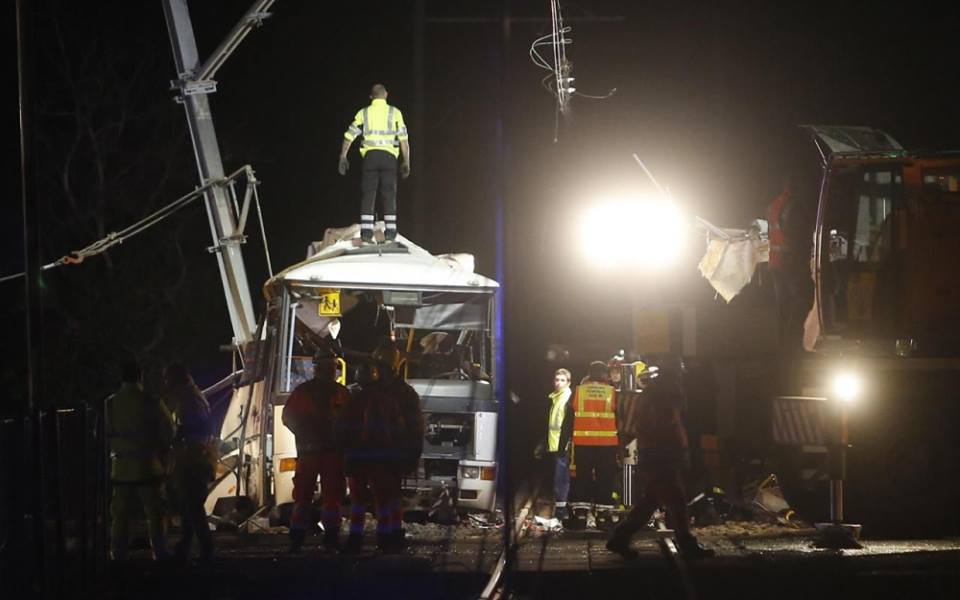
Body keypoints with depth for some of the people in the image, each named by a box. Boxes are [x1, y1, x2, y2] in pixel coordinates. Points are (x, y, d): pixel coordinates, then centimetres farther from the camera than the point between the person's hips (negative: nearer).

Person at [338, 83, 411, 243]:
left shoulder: (363, 113, 10)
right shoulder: (395, 113, 7)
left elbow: (349, 135, 6)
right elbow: (404, 139, 3)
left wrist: (343, 157, 11)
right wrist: (406, 162, 7)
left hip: (370, 155, 1)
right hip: (389, 156, -1)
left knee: (368, 194, 1)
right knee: (389, 195, 3)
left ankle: (366, 232, -7)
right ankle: (390, 231, -2)